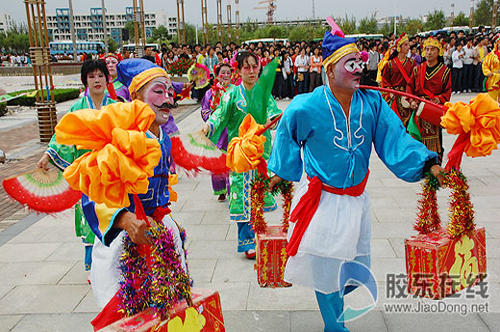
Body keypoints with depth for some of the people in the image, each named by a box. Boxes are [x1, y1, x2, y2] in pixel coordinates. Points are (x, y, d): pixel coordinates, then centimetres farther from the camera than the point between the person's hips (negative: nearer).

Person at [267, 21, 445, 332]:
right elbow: (286, 138, 0)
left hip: (357, 198, 5)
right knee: (326, 268, 9)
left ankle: (333, 294, 52)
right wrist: (281, 173, 12)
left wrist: (428, 163, -23)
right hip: (323, 201, -4)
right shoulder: (306, 107, -17)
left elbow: (396, 139, -10)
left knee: (357, 270, 19)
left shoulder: (373, 103, -8)